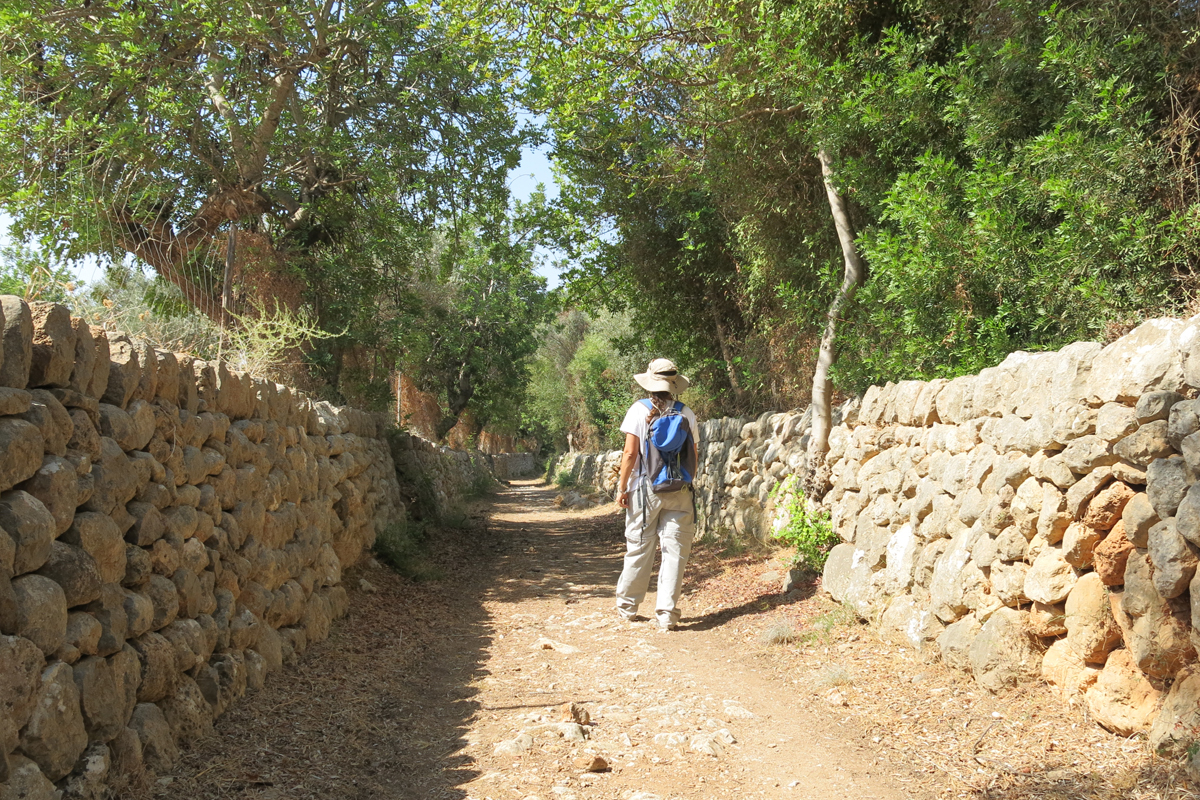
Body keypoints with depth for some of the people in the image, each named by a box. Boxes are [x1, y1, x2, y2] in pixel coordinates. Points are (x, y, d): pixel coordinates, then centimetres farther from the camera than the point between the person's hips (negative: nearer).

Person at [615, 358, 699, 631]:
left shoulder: (640, 410, -4)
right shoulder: (687, 413, 3)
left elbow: (630, 453, -8)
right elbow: (694, 455, 7)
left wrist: (622, 487, -1)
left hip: (646, 488, -1)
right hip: (679, 492, 1)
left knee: (639, 549, 10)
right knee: (675, 551, 3)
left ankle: (627, 605, 24)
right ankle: (667, 614, 2)